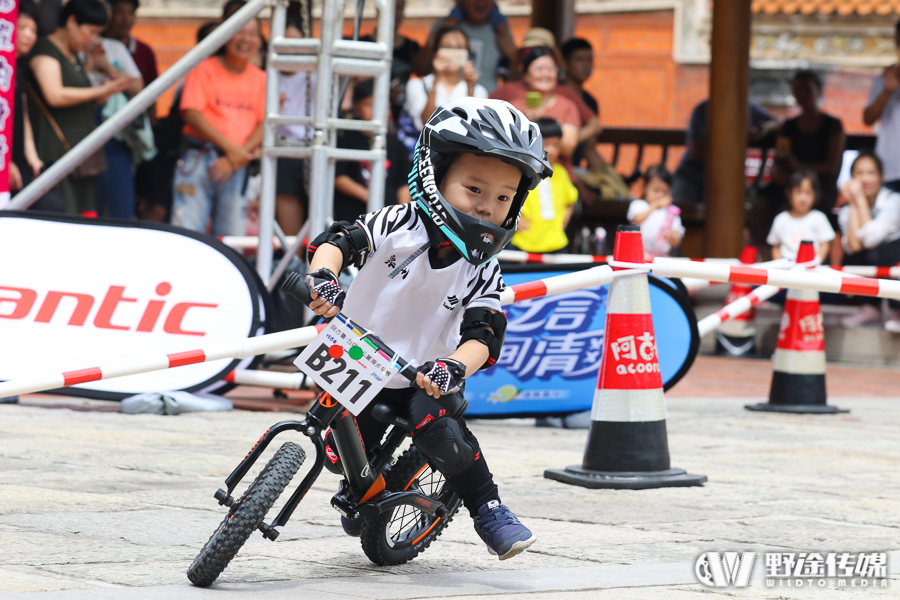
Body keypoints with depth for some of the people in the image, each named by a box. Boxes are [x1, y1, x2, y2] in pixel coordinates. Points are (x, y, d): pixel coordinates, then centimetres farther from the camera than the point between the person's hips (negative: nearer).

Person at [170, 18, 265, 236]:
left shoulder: (260, 79, 12)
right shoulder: (205, 69, 2)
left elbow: (263, 125, 5)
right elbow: (192, 114, -7)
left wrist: (238, 156, -11)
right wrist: (230, 147, -14)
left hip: (237, 167, 3)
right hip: (200, 158, -3)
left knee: (233, 233, 0)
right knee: (187, 229, -12)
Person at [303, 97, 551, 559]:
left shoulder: (482, 271, -9)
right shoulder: (396, 227, -13)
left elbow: (483, 334, -20)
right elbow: (338, 240, -21)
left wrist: (453, 367, -42)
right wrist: (322, 275, -44)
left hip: (425, 379, -1)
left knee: (439, 433, -29)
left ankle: (488, 510, -9)